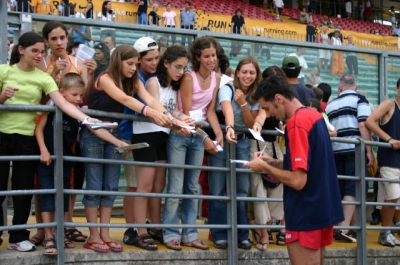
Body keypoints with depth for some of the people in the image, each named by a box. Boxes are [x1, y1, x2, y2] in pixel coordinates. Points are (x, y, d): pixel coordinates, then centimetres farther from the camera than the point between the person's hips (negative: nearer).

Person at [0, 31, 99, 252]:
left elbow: (64, 104, -10)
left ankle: (18, 237, 15)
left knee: (24, 189, 5)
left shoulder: (43, 78, 1)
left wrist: (86, 119, -23)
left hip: (27, 137, 1)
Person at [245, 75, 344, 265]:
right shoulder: (314, 116, 10)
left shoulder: (296, 123, -19)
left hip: (307, 214, -9)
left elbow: (297, 181, -23)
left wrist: (264, 167, -9)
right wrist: (273, 162, 12)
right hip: (324, 208, 10)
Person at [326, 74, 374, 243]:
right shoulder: (359, 99, 3)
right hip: (354, 149, -5)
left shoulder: (330, 105, 18)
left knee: (337, 191, 12)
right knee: (351, 190, -6)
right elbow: (363, 124, -10)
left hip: (335, 151, 5)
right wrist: (369, 151, -11)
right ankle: (344, 229, -14)